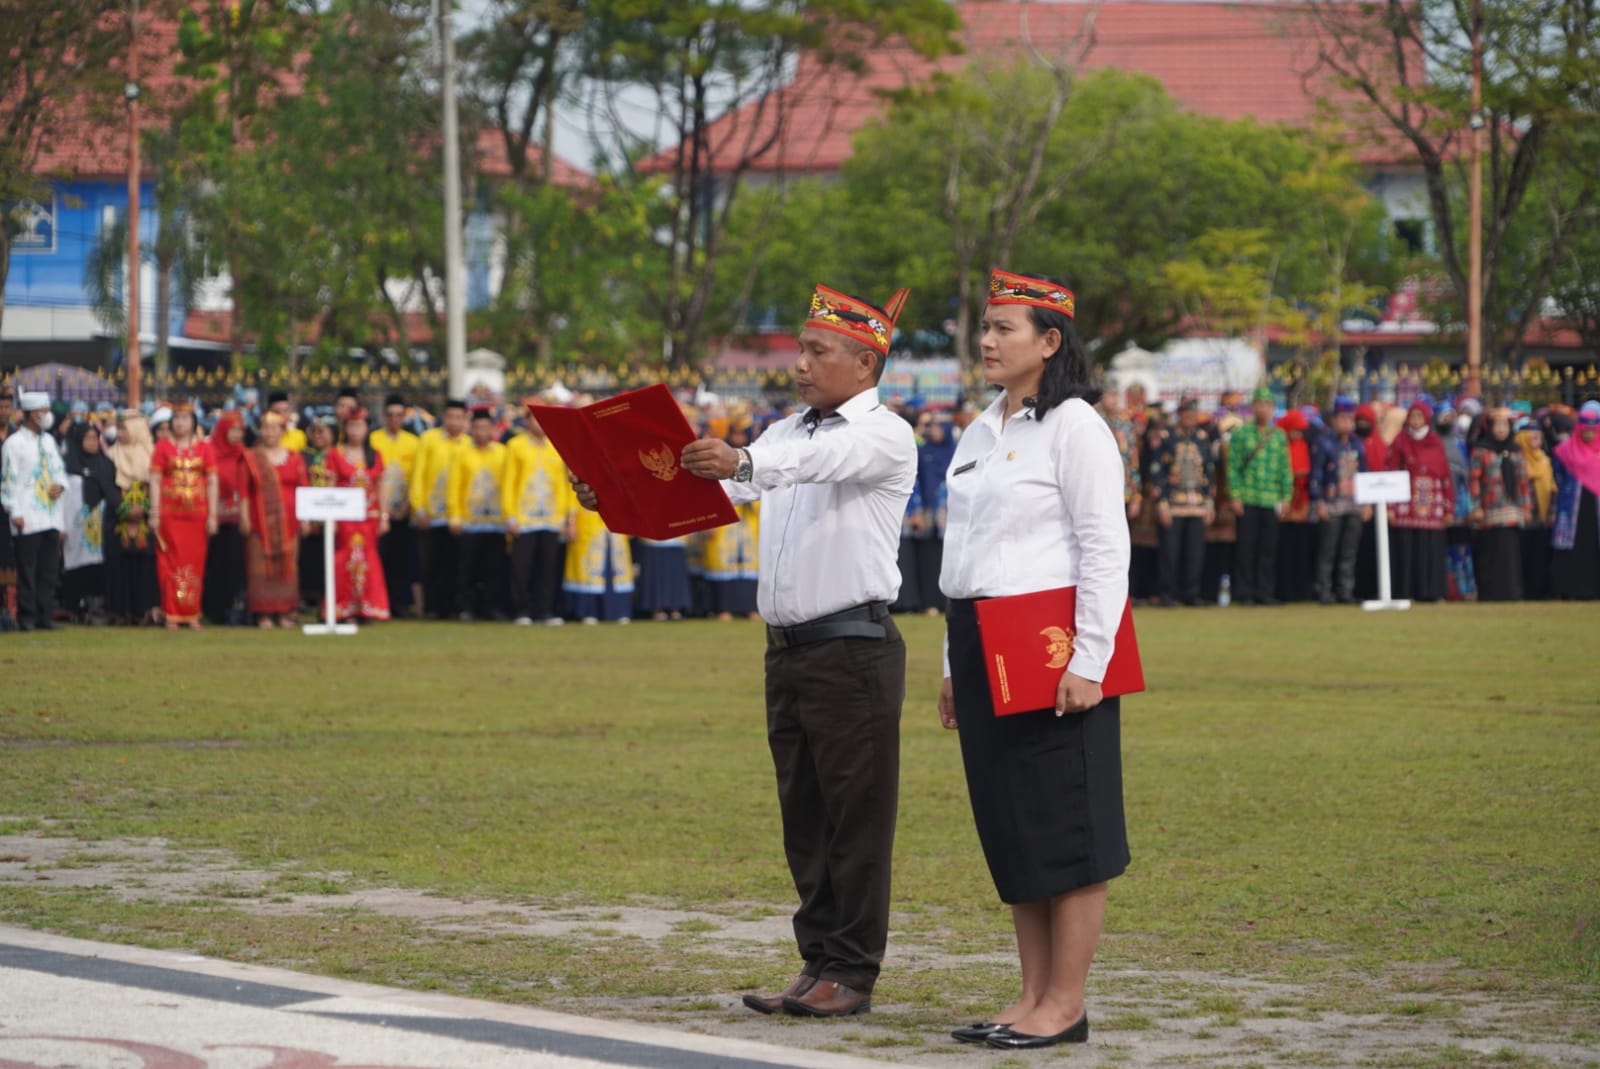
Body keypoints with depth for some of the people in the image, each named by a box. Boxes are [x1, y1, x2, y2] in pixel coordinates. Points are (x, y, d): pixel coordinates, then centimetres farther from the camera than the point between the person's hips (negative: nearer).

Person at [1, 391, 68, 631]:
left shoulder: (48, 441, 14)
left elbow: (59, 469, 22)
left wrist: (60, 485, -1)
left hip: (51, 517, 7)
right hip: (28, 520, -7)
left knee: (49, 571, 7)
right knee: (27, 572, -4)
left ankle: (46, 617, 12)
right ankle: (27, 618, 0)